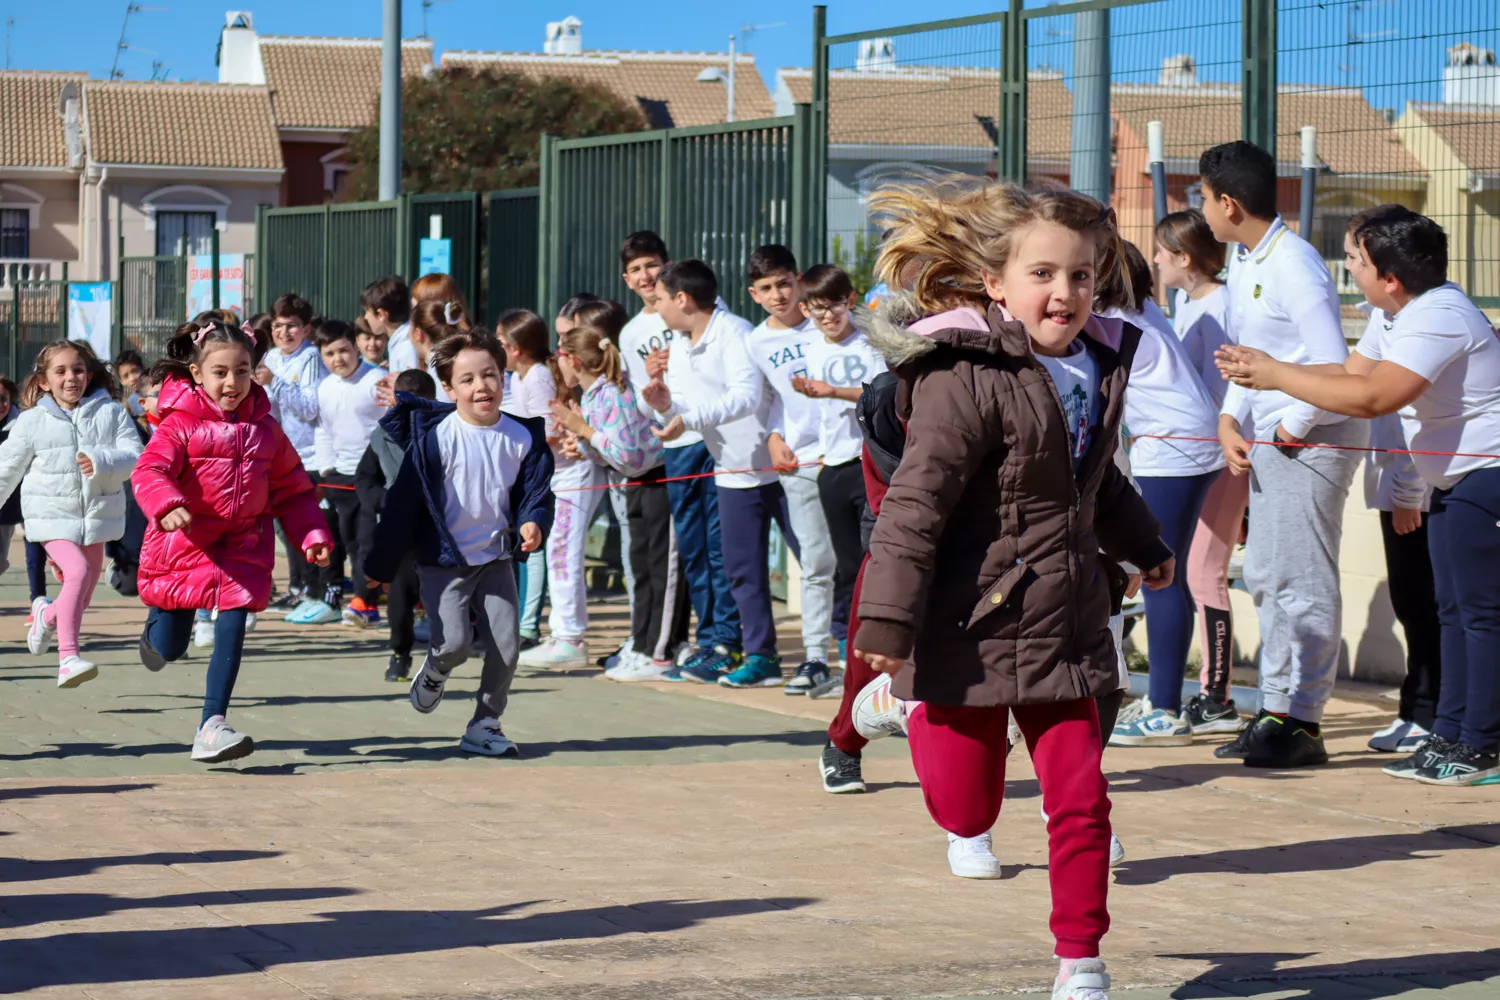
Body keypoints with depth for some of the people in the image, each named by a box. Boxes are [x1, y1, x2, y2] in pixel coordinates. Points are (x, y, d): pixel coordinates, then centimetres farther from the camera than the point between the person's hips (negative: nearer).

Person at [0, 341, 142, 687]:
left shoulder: (111, 413, -2)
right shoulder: (31, 422, -2)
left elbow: (133, 456, -12)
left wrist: (101, 462, -30)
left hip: (96, 514, 3)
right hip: (51, 515, -3)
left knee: (81, 599, 12)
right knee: (78, 571, -26)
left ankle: (47, 614, 48)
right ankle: (68, 658, -27)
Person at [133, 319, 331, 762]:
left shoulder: (264, 429, 6)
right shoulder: (181, 424, -9)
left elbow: (292, 488, 12)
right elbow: (150, 472, -22)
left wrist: (312, 534, 1)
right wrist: (167, 507, -42)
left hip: (242, 546, 3)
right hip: (185, 543, -3)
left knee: (232, 631, -12)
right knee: (169, 649, 8)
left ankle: (212, 727, -9)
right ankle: (157, 621, 48)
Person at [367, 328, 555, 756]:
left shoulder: (523, 437, -3)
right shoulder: (434, 435, -14)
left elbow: (536, 491, 5)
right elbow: (405, 499, -10)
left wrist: (532, 523, -19)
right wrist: (383, 564, -8)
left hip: (496, 559, 4)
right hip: (444, 560, -4)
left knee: (505, 648, -1)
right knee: (454, 642, -15)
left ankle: (485, 726, 17)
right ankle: (434, 673, 22)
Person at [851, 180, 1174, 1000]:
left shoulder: (1098, 367, 7)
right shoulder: (968, 378, -18)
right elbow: (915, 502, -21)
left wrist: (1141, 548, 41)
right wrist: (888, 620, -25)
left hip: (1062, 625, 6)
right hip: (974, 628, -6)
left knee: (1081, 799, 0)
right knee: (965, 811, 6)